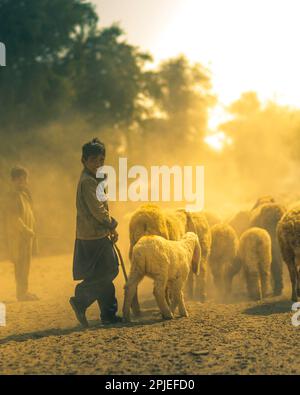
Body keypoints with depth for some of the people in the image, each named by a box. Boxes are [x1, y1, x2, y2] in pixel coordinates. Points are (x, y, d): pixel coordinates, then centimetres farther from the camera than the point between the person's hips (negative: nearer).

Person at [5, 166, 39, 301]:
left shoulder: (23, 194, 14)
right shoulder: (13, 195, -16)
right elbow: (14, 217, -23)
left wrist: (31, 232, 15)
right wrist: (27, 231, -19)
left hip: (26, 235, 9)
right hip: (18, 236, -9)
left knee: (25, 264, 13)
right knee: (21, 264, -5)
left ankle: (24, 292, 20)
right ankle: (22, 294, -1)